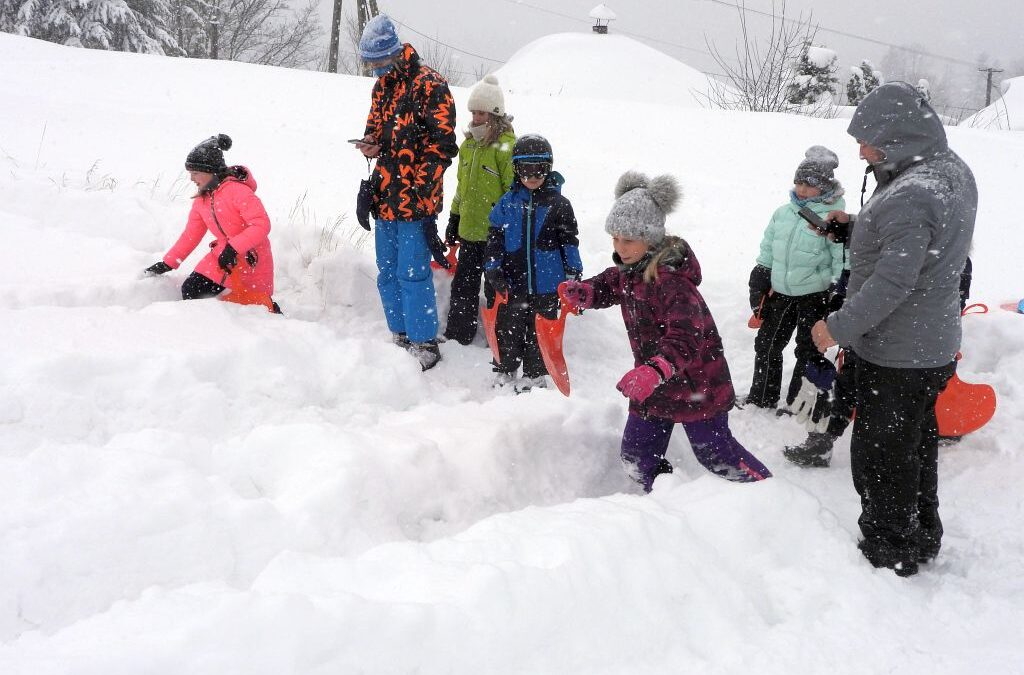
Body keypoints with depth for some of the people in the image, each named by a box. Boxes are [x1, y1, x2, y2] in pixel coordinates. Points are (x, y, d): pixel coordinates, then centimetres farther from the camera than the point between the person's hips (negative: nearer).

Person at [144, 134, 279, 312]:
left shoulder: (236, 190, -20)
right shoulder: (201, 200, 5)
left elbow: (262, 224, -26)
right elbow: (191, 234, 13)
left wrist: (233, 247, -31)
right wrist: (168, 263, 10)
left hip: (252, 262, -6)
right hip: (222, 257, 7)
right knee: (190, 290, -8)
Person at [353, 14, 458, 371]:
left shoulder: (428, 85, -11)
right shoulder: (382, 86, 14)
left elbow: (442, 143, -13)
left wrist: (421, 190, -15)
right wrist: (370, 143, 2)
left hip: (415, 198, -8)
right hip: (386, 197, 8)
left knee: (412, 274, -6)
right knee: (388, 272, 13)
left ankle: (424, 345, 5)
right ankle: (401, 336, 26)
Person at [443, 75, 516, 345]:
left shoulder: (506, 146, -13)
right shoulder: (469, 145, 11)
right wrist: (454, 218, 20)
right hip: (469, 230, 7)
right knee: (463, 284, 14)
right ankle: (457, 335, 25)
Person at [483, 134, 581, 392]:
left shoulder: (558, 204, -3)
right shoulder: (507, 203, 2)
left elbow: (569, 243, 2)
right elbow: (494, 238, 6)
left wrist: (574, 278, 0)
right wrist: (492, 269, -5)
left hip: (546, 286, -1)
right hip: (512, 284, 2)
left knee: (539, 332, 10)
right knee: (507, 330, 11)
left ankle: (534, 375, 26)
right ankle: (504, 371, 28)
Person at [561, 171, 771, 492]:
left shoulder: (671, 279, -29)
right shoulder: (628, 269, 0)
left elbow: (685, 340, -38)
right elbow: (607, 287, 21)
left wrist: (654, 371, -56)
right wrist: (581, 291, -3)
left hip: (694, 383, -8)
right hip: (651, 382, 8)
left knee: (716, 454, 6)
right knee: (637, 458, 11)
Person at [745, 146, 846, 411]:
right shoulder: (783, 213, 4)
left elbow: (844, 261, -13)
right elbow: (767, 249, 13)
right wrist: (758, 287, 11)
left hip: (815, 296, -6)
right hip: (781, 292, 6)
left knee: (808, 352, 6)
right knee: (766, 344, 15)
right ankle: (762, 398, 31)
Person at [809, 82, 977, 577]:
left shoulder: (910, 195, -29)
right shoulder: (954, 171, 3)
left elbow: (894, 280, -31)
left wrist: (839, 328, -22)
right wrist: (855, 226, 6)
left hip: (896, 356, -10)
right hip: (933, 348, 10)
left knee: (880, 458, 6)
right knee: (917, 445, 24)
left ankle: (888, 554, 21)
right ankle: (922, 538, 40)